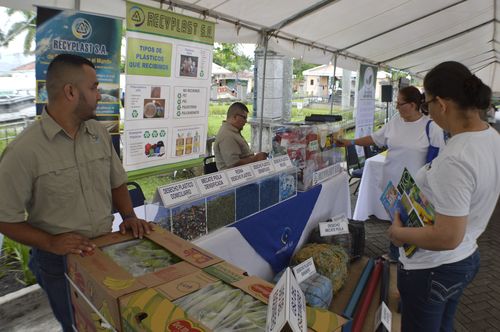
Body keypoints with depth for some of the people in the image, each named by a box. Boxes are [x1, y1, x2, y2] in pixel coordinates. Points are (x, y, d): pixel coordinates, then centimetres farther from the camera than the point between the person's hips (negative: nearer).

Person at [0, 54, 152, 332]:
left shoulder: (99, 133, -1)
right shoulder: (24, 150, -18)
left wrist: (129, 216, -5)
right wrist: (51, 242, -21)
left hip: (107, 251, 5)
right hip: (59, 261, -4)